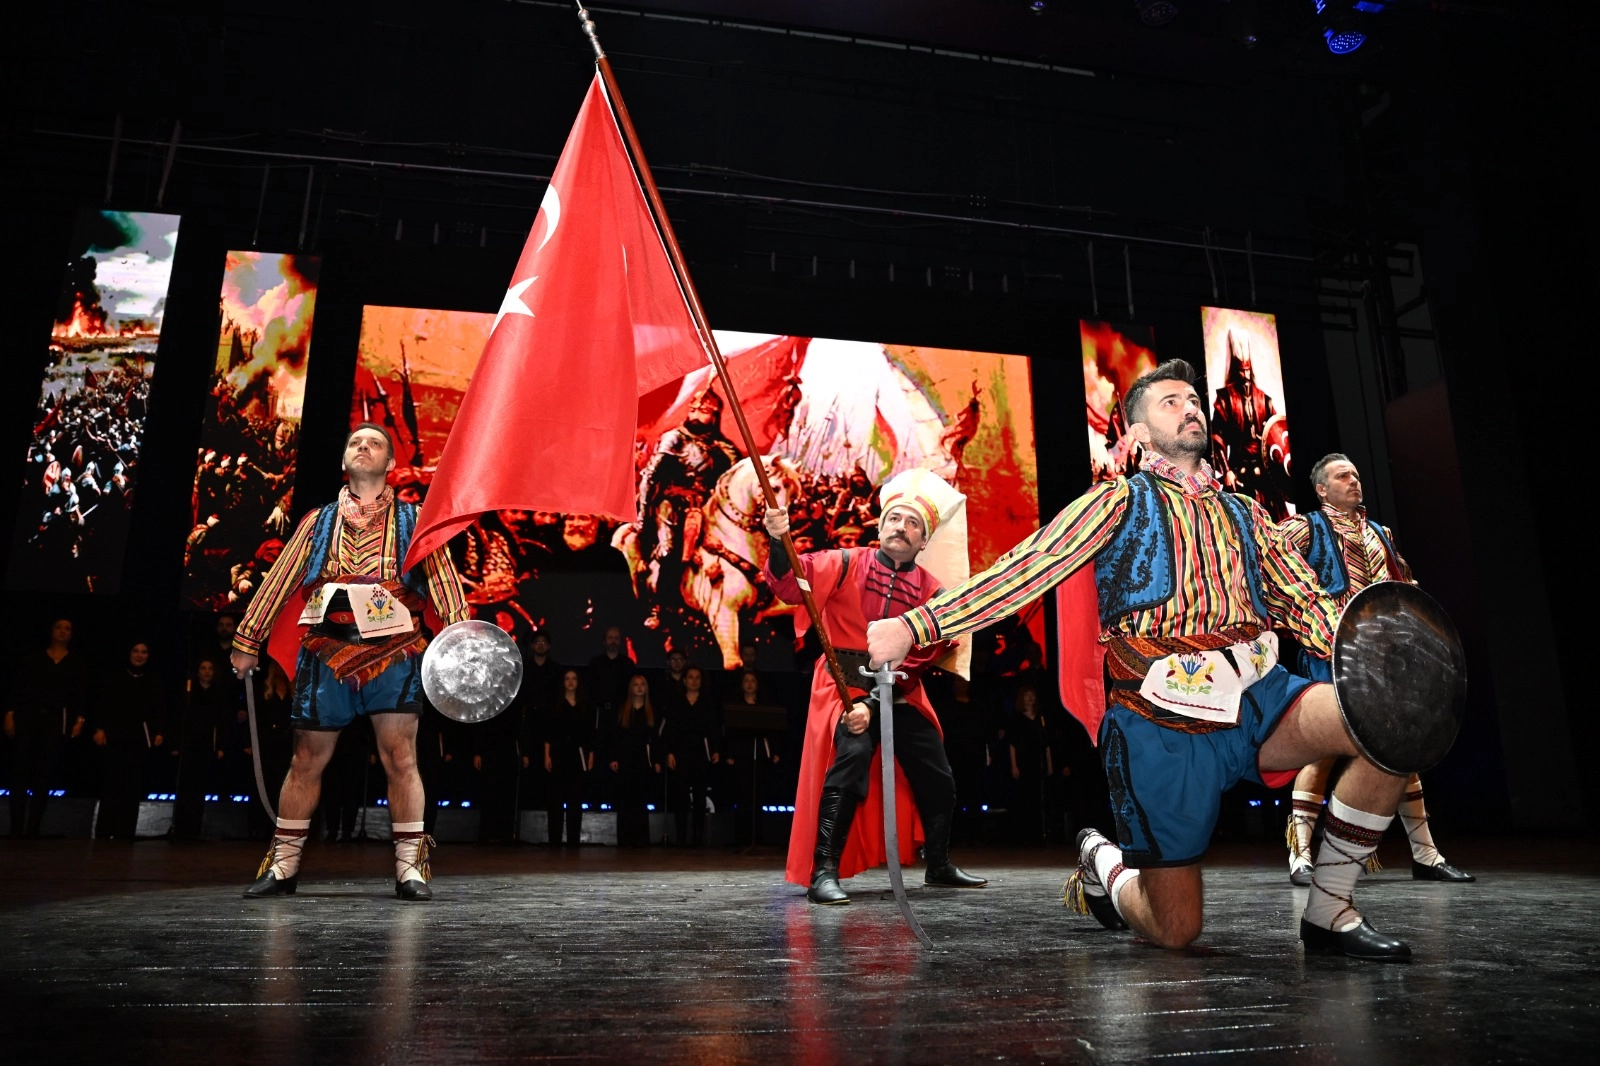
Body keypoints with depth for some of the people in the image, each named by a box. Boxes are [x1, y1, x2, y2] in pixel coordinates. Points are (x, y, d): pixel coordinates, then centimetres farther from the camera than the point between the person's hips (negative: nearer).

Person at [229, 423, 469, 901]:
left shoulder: (413, 520, 10)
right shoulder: (319, 520, 16)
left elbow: (443, 579, 2)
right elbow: (280, 580, 16)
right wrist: (248, 641, 14)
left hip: (393, 653, -2)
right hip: (326, 654, 2)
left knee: (401, 758, -6)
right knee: (307, 760, 8)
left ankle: (409, 866, 2)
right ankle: (283, 864, 22)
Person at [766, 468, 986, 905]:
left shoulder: (931, 592, 0)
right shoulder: (847, 564, -5)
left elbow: (919, 660, -9)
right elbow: (792, 583, -18)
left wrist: (873, 702, -20)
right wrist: (779, 542, -38)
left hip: (901, 695, 5)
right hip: (845, 688, -4)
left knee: (937, 780, 12)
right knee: (852, 757, -29)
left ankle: (939, 865, 36)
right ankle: (823, 872, -21)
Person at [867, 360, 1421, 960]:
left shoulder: (1244, 515, 20)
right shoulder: (1120, 502, 5)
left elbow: (1307, 602, 16)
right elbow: (1025, 570, -7)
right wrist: (915, 626, -19)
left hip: (1258, 698, 5)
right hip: (1163, 723, -4)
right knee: (1174, 932, -2)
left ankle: (1328, 912, -2)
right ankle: (1102, 866, 35)